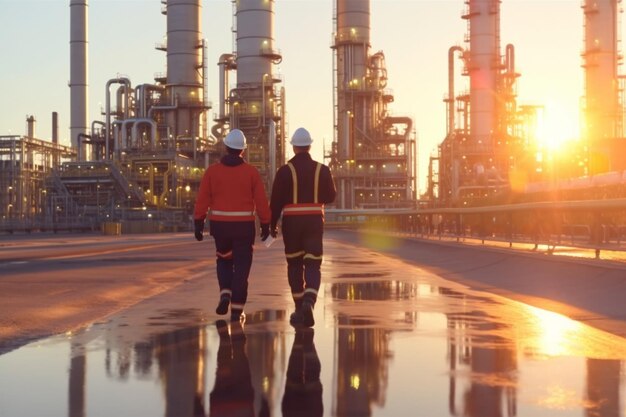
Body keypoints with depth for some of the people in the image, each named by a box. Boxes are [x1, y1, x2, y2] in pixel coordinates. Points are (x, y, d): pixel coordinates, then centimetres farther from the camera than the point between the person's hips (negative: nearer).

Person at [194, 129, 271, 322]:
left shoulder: (212, 171, -1)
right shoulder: (251, 172, -3)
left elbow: (202, 199, -3)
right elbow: (261, 201, -5)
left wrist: (198, 223, 1)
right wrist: (265, 224, 3)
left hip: (220, 224, 1)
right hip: (244, 225, -1)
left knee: (224, 260, 23)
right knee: (241, 266, 5)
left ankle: (225, 294, 3)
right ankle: (237, 309, 3)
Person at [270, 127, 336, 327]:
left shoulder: (285, 170, -6)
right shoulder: (322, 169, -1)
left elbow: (276, 201, -6)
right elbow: (330, 196, 7)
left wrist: (272, 225, 4)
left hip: (291, 222, 0)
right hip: (314, 221, 0)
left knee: (295, 265, 12)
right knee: (313, 266, 1)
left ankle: (299, 310, 16)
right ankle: (309, 302, -23)